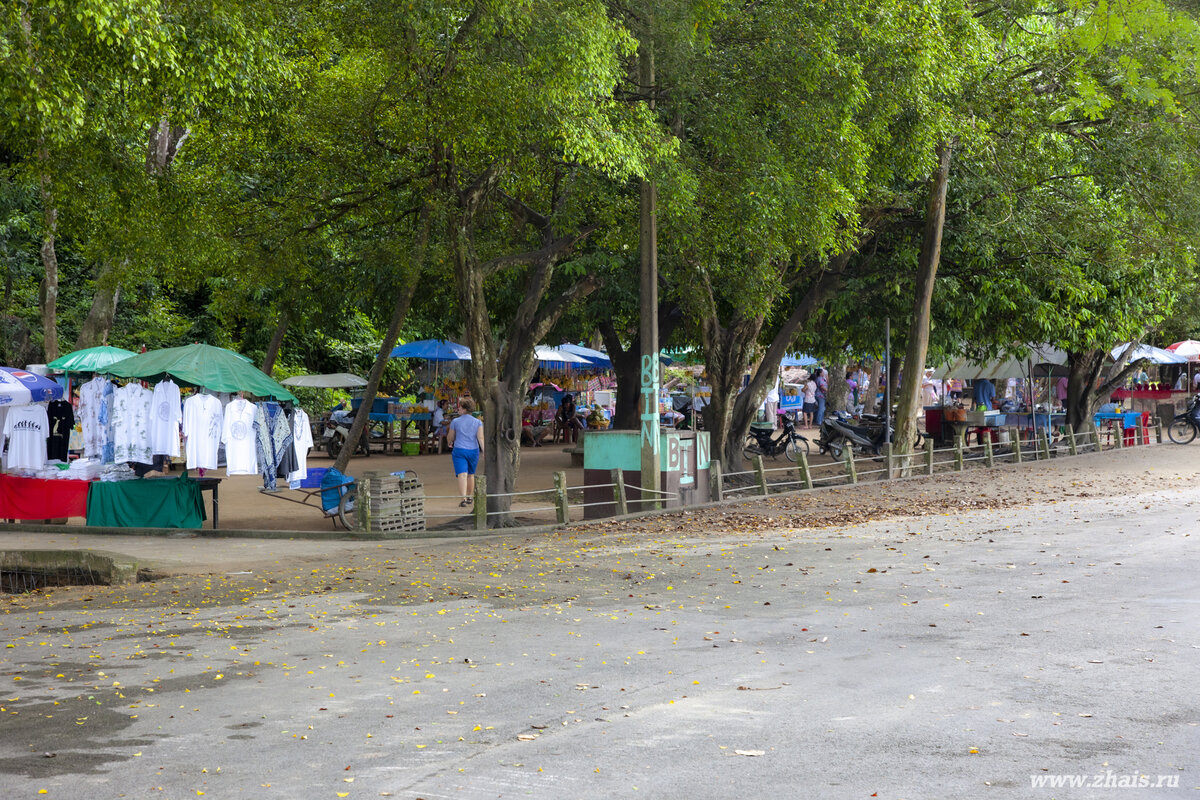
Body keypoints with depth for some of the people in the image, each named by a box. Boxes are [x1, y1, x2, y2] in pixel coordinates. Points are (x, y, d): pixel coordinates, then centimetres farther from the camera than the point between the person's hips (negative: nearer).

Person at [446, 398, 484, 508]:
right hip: (473, 451, 3)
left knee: (462, 475, -10)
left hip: (459, 450, -3)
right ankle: (469, 497, 32)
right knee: (471, 474, 20)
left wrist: (449, 443, 29)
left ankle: (463, 499, -25)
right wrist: (484, 452, -14)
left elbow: (450, 437, 7)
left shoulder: (455, 421, -3)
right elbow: (480, 437, -10)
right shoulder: (478, 422, 1)